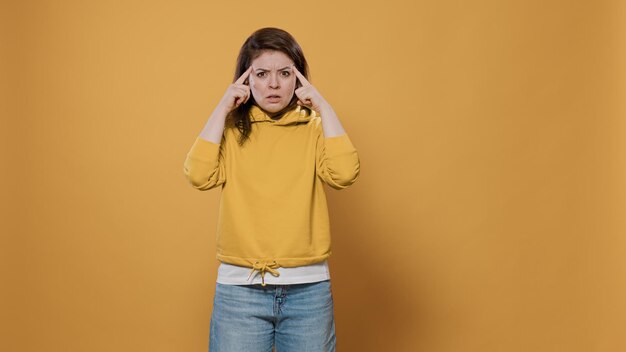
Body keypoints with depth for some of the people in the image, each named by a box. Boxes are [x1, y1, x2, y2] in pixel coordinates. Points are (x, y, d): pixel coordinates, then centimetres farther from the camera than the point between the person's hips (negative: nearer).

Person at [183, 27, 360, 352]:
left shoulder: (314, 128, 3)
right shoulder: (231, 129, 3)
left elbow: (344, 174, -15)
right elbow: (199, 176, -13)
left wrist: (323, 107, -9)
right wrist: (222, 108, -8)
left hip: (308, 287, 1)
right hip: (239, 287, 0)